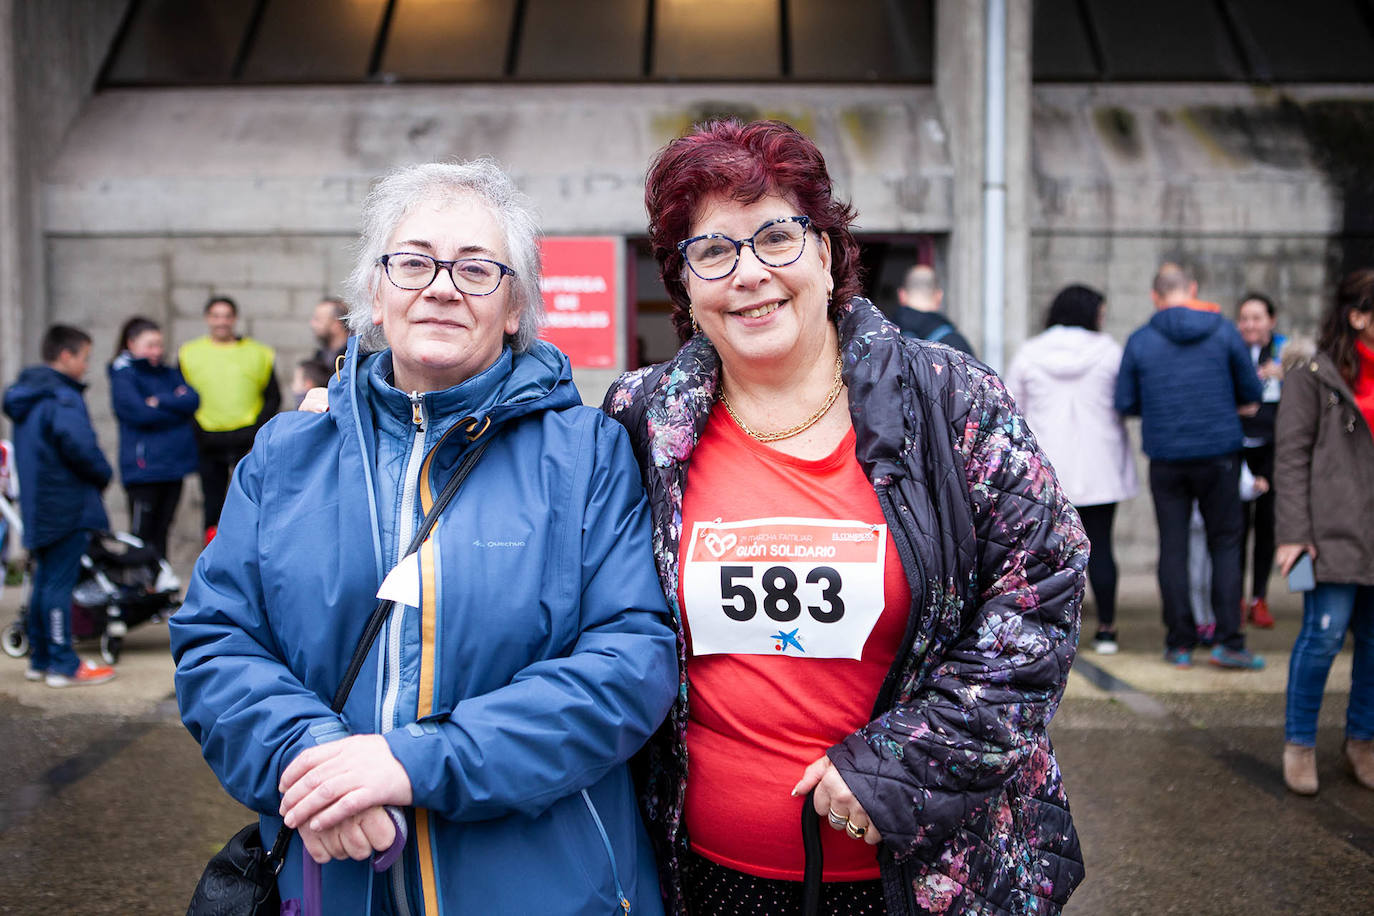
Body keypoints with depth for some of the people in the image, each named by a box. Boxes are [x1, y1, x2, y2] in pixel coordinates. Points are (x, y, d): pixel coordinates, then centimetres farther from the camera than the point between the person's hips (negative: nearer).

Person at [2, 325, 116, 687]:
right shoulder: (63, 398, -16)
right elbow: (78, 445, -26)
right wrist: (103, 474, -8)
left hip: (39, 507, 10)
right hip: (68, 507, -10)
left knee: (45, 582, 15)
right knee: (59, 583, -4)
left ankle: (39, 659, 23)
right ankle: (63, 665, 1)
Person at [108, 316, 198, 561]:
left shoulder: (169, 373, 16)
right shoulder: (123, 376, -1)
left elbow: (193, 400, 0)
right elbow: (140, 413, -15)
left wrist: (160, 401, -13)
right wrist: (177, 406, -4)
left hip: (174, 465, 5)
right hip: (143, 466, -5)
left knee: (161, 531, 10)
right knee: (141, 533, -4)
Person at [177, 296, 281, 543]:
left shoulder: (258, 353, 7)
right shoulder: (189, 354, 8)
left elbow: (273, 397, 8)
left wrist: (258, 427, -6)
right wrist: (196, 431, -5)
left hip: (248, 441, -1)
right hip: (209, 444, 1)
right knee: (213, 506, 8)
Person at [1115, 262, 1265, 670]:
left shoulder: (1139, 341, -3)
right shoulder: (1223, 331, -2)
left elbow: (1124, 403, -1)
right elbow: (1251, 392, 2)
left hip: (1166, 458, 1)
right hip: (1219, 455, 0)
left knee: (1173, 548, 7)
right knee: (1225, 544, 8)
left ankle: (1180, 644, 10)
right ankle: (1227, 641, 3)